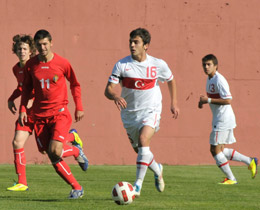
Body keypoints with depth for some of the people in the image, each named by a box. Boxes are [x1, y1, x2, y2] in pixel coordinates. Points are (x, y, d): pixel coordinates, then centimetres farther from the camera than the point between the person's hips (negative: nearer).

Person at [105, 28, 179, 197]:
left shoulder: (158, 65, -7)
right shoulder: (122, 65, -9)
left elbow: (171, 80, 14)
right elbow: (108, 89, -14)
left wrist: (174, 103, 12)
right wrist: (116, 97, -36)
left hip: (151, 110, -3)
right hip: (129, 112, 3)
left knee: (143, 139, -27)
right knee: (139, 150, 13)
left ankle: (138, 185, -29)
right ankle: (157, 170, 45)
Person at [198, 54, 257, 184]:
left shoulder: (219, 80, -18)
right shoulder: (210, 79, 12)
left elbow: (228, 100, -23)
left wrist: (209, 100, -22)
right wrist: (204, 100, 7)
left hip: (224, 119, -10)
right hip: (219, 119, 10)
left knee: (215, 150, -7)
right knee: (221, 150, 13)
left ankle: (231, 178, 1)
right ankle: (250, 161, 19)